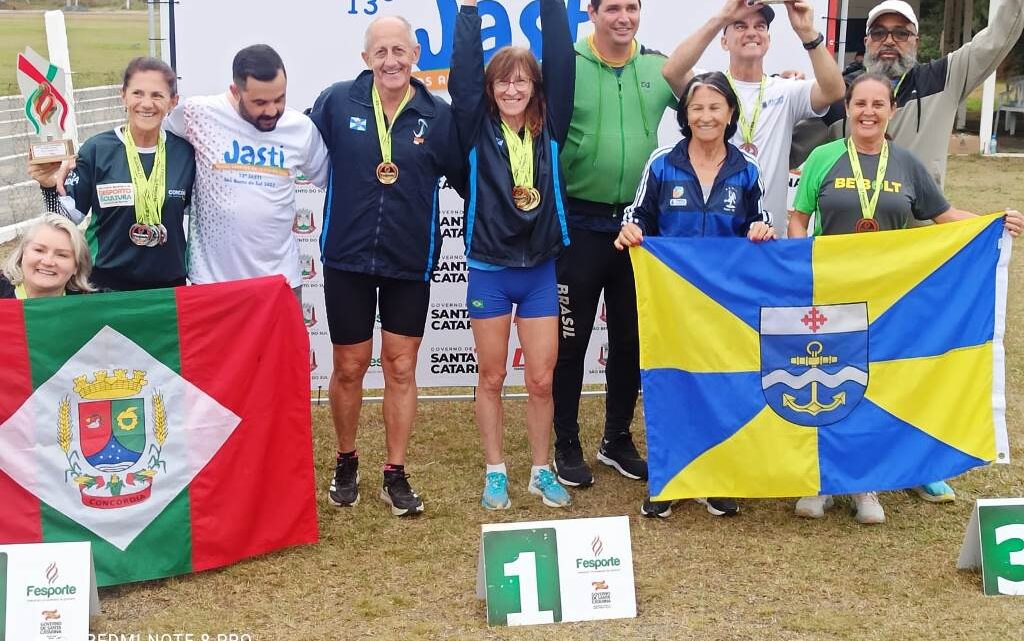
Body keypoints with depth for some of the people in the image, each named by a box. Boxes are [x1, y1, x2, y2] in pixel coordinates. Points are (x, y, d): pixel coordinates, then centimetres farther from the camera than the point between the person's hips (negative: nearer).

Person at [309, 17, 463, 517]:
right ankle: (346, 463, 31)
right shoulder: (337, 101, -6)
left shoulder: (438, 115, -5)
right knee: (349, 367, 10)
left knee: (401, 368, 6)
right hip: (347, 257, 0)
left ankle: (395, 475, 19)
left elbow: (464, 177, 1)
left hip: (410, 262, 0)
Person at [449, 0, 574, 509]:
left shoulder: (549, 128, 2)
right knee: (491, 378, 8)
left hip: (539, 271, 1)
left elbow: (562, 66, -6)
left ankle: (541, 471, 21)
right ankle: (495, 472, 20)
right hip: (490, 271, -1)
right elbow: (463, 74, -12)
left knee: (542, 379, 5)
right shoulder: (477, 130, -2)